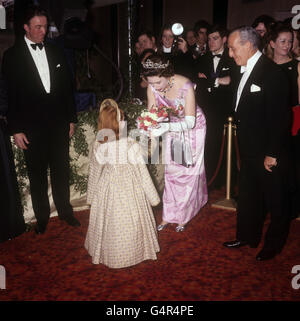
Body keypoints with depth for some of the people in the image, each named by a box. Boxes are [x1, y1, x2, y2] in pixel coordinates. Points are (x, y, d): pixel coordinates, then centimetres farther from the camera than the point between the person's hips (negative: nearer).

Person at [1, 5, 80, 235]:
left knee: (61, 171, 14)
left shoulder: (56, 53, 7)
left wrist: (71, 119, 8)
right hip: (32, 128, -3)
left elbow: (67, 87, 11)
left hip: (59, 125, 3)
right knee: (37, 175, 10)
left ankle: (65, 211, 32)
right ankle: (42, 217, 27)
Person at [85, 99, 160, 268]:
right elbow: (142, 173, -13)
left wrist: (92, 197, 15)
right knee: (130, 223, 16)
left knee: (108, 225, 19)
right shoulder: (131, 145, -22)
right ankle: (131, 253, 35)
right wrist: (153, 197, -1)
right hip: (129, 191, -3)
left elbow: (95, 173, 0)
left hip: (106, 192, 3)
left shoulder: (98, 146, -11)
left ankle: (106, 254, 39)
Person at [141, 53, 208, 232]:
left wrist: (167, 127, -48)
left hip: (192, 127, -4)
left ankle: (183, 216, 19)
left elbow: (190, 122, -33)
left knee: (188, 171, 3)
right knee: (171, 170, 4)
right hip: (172, 127, 4)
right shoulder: (152, 88, -17)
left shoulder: (185, 86, -32)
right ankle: (169, 215, 14)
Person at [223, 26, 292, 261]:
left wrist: (273, 154, -20)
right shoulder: (244, 72, 9)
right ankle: (248, 236, 38)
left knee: (276, 200, 11)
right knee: (248, 196, 20)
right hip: (249, 150, 9)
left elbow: (280, 117, -21)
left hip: (270, 153, -8)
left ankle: (274, 243, 29)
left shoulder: (273, 73, -18)